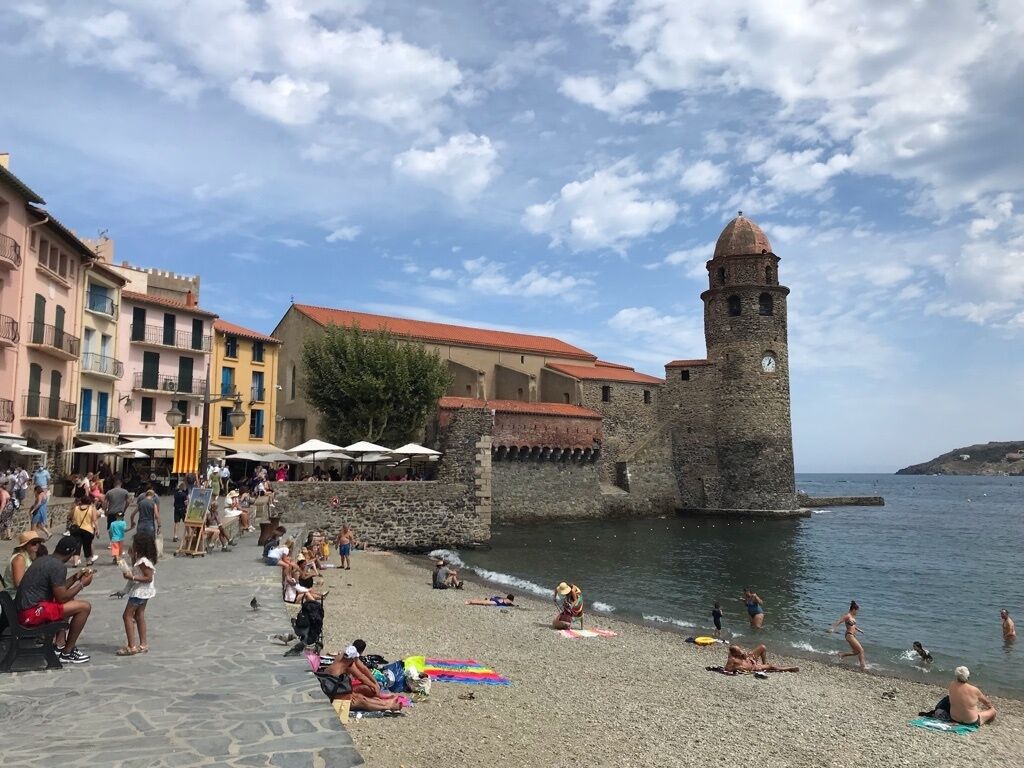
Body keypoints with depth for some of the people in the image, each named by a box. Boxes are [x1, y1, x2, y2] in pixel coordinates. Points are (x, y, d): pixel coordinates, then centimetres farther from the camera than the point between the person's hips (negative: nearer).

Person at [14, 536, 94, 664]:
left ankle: (60, 645, 24)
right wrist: (82, 584, -3)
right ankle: (67, 652, 0)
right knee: (84, 607, -12)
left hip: (23, 610, 10)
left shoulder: (43, 559, 13)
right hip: (32, 613, -10)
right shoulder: (58, 566, -16)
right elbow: (61, 597, -16)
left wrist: (75, 578, 24)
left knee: (70, 601, 29)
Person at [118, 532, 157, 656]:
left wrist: (132, 577, -29)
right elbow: (136, 569, 22)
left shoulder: (143, 561, -24)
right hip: (142, 592, 11)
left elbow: (148, 578, -25)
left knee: (127, 615, -6)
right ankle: (143, 644, 25)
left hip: (140, 592, -11)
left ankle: (131, 647, -6)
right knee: (139, 616, 18)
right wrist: (133, 556, 12)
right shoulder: (141, 559, 7)